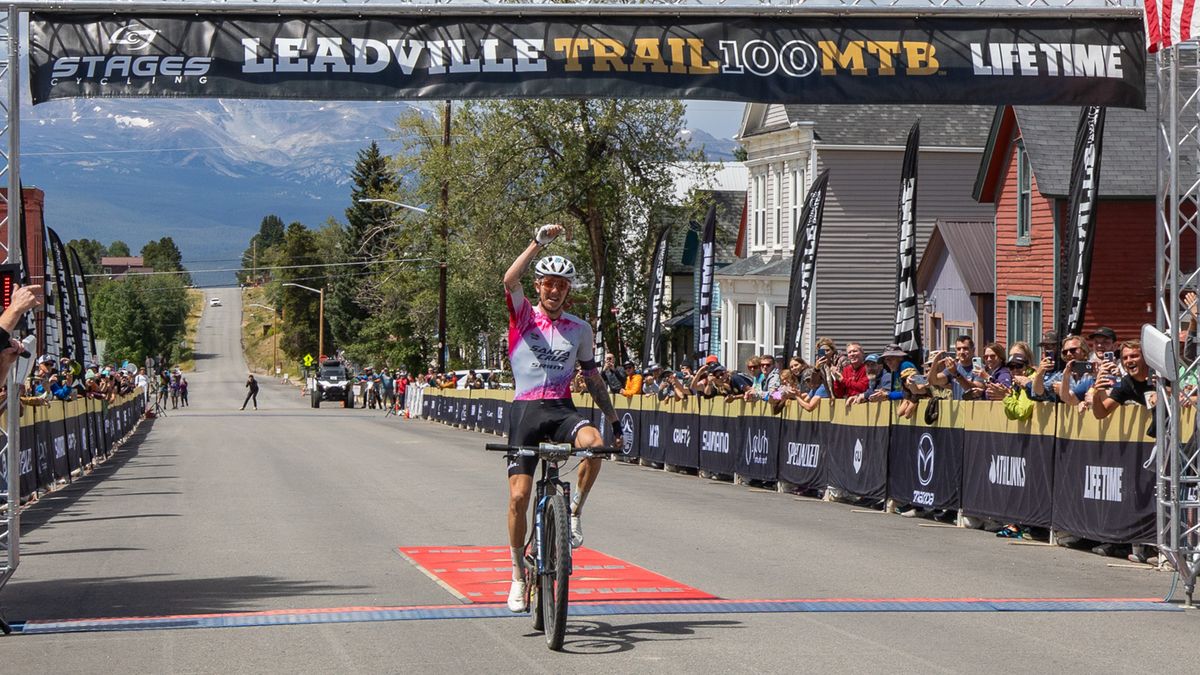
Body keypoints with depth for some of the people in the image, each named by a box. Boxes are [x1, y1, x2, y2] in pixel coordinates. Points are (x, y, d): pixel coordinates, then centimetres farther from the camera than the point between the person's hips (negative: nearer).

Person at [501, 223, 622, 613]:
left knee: (594, 444, -33)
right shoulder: (523, 316, 2)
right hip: (525, 410, -1)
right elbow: (510, 280, -18)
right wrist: (538, 242, -24)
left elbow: (592, 377, 18)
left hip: (561, 409, 1)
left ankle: (574, 512, -10)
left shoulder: (579, 329, 10)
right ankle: (519, 575, 8)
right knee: (519, 495, -7)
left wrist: (614, 420, 15)